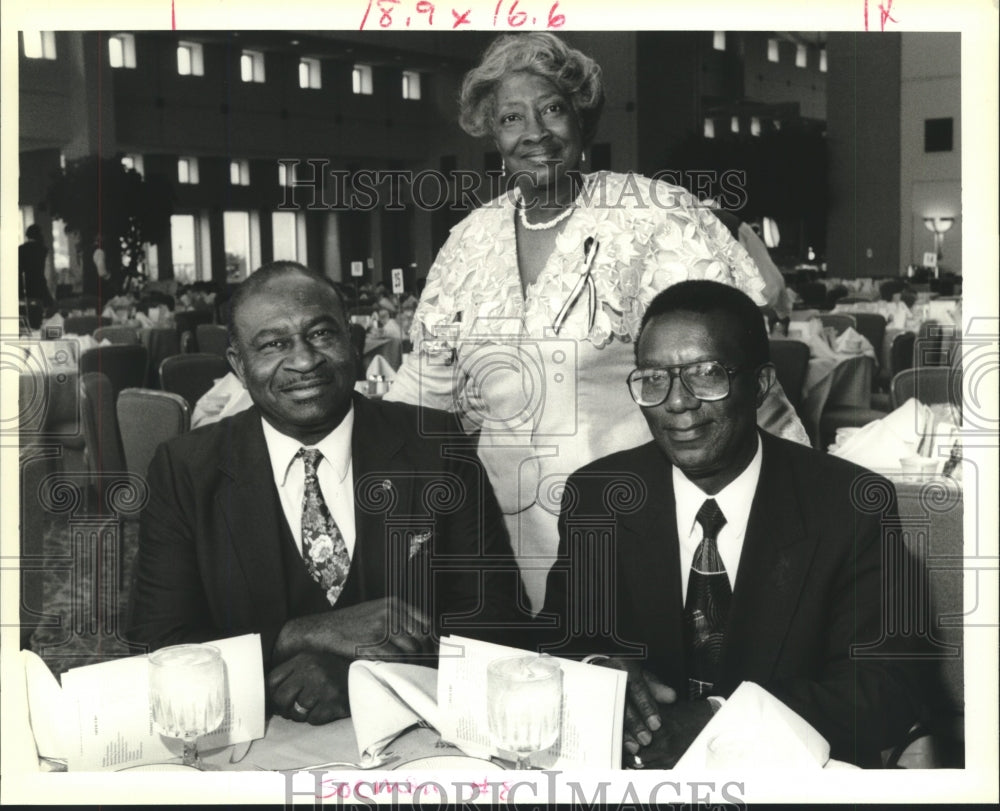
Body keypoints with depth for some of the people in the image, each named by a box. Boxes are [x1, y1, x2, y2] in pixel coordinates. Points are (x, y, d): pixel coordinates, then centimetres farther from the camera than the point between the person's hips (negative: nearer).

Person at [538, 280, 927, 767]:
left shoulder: (854, 507, -8)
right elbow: (560, 644, 4)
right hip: (637, 761, 2)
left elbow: (888, 692, -11)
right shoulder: (594, 497, -1)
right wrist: (601, 675, -20)